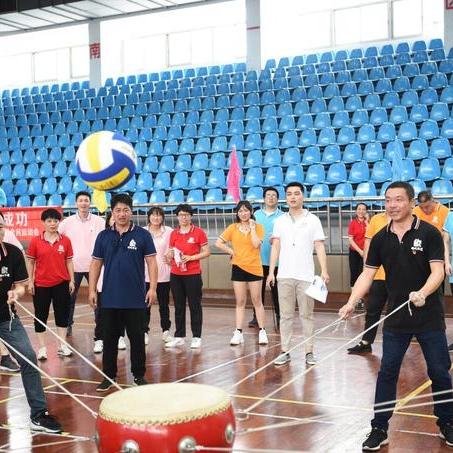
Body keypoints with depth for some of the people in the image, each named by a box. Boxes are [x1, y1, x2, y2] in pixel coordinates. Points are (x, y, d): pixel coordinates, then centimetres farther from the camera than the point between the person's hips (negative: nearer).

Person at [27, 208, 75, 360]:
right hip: (41, 285, -1)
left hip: (61, 284, 1)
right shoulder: (35, 241, -3)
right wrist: (30, 281, -2)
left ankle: (63, 346, 15)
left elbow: (69, 262, 5)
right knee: (40, 316, 5)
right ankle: (42, 348, 14)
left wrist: (71, 280, 2)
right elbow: (31, 262, 2)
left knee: (62, 315, 6)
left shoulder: (65, 241, 1)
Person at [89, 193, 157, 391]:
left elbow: (151, 262, -1)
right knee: (109, 338, 9)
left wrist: (152, 288, -9)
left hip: (136, 299, -2)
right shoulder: (103, 236, 5)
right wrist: (92, 289, 3)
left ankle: (139, 375, 18)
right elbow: (96, 264, 9)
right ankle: (109, 376, 20)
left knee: (137, 338, 6)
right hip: (109, 299, 2)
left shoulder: (142, 235, -1)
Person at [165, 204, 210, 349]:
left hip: (193, 274, -4)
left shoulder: (198, 232, -3)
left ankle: (196, 337, 8)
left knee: (195, 306, 1)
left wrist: (191, 257, -15)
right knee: (178, 306, 9)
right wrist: (170, 254, -7)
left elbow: (206, 252, -4)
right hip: (175, 275, 4)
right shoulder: (174, 233, 9)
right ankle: (179, 337, 18)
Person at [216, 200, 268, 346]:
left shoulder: (258, 227, -1)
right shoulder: (233, 228, 3)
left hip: (254, 268, -2)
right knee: (240, 302, 7)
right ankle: (238, 333, 10)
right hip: (238, 268, 2)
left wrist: (252, 227, -13)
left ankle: (262, 332, 15)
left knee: (257, 301, 6)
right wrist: (231, 251, -3)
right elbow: (218, 243, 3)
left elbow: (256, 244, -17)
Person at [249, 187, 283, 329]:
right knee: (258, 288, 8)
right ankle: (256, 317, 15)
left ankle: (278, 317, 13)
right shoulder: (256, 215, 10)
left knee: (276, 289, 4)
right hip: (259, 258, 3)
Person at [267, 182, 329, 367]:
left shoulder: (313, 220, 3)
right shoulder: (280, 221, 9)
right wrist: (271, 272, 1)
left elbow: (319, 247, 0)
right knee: (285, 315, 5)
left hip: (306, 275, -2)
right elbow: (275, 247, 8)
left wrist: (324, 271, -10)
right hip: (284, 275, 2)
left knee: (307, 315, 4)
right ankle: (285, 351, 11)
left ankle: (309, 351, 11)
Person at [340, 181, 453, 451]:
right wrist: (351, 303, -10)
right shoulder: (381, 238, 3)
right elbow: (368, 274, 3)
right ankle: (379, 429, 12)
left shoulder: (429, 233, -8)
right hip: (396, 319, 3)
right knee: (387, 372, 3)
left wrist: (422, 293, -34)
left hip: (429, 318, -2)